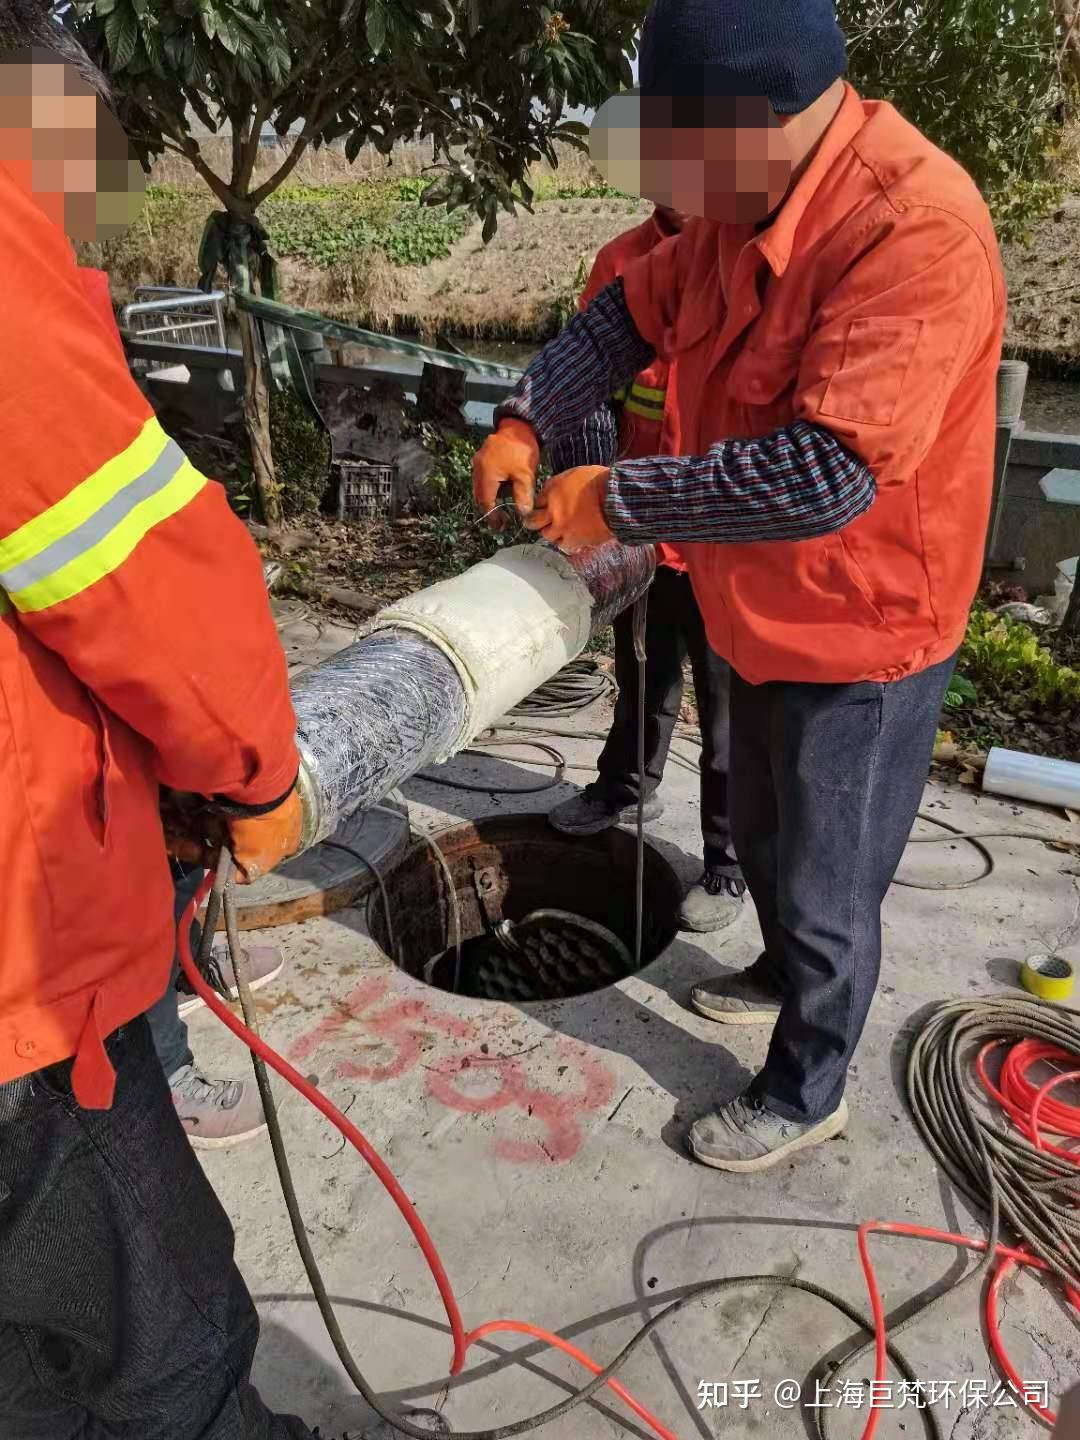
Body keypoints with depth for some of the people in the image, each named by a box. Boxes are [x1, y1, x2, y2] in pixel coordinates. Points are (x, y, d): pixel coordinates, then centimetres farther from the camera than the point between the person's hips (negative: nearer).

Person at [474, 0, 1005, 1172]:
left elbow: (821, 477, -36)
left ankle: (805, 1094, 34)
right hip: (761, 617, 8)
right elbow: (634, 311, 10)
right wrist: (527, 421, -6)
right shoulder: (742, 206, -2)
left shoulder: (915, 230, -29)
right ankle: (782, 975, 54)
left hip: (859, 636, -8)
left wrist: (618, 502, -26)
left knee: (827, 884, 10)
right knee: (761, 835, 26)